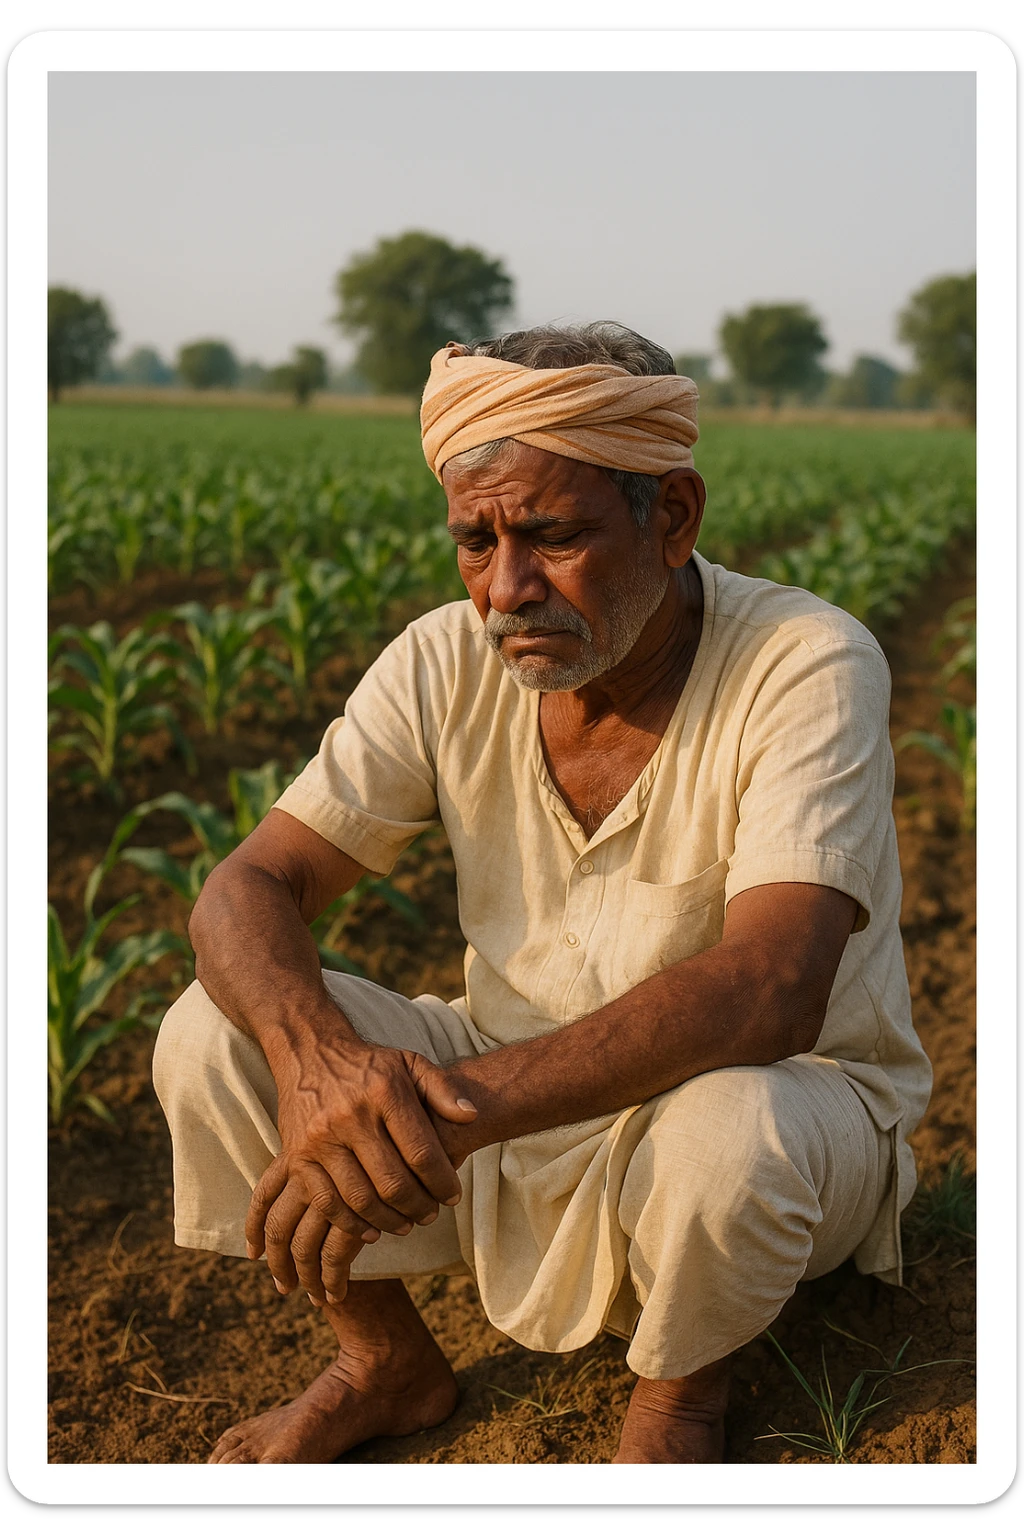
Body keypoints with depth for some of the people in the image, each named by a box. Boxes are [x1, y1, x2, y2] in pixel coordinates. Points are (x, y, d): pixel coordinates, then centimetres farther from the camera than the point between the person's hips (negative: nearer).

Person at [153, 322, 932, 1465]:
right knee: (213, 1035, -15)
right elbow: (248, 889, -13)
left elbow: (771, 992, -36)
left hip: (792, 1101, -3)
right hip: (520, 1095, 4)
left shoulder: (809, 669, -23)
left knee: (725, 1133, -39)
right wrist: (313, 1052, -37)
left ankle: (683, 1385, -2)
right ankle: (387, 1367, 9)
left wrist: (461, 1103, -46)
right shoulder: (448, 665, -10)